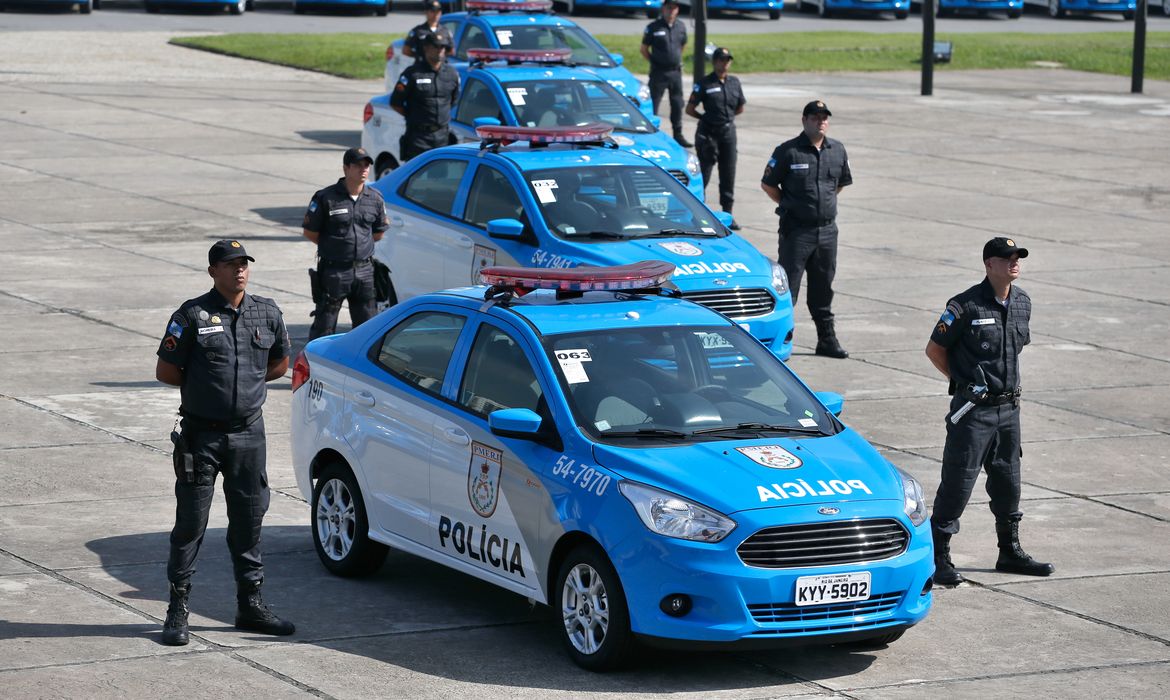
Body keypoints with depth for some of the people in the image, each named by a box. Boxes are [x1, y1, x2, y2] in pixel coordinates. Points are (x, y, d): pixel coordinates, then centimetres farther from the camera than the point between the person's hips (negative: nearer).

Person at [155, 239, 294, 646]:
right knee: (191, 522, 0)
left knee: (249, 521, 10)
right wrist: (203, 385, 2)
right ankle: (178, 609, 5)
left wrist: (248, 381, 9)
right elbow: (165, 372, -4)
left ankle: (250, 605, 19)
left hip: (248, 433, 4)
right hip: (201, 433, -4)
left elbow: (279, 363, 19)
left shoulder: (267, 314, 5)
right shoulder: (192, 315, -8)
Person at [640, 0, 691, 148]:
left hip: (676, 71, 4)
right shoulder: (653, 28, -7)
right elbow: (644, 49, 0)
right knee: (653, 104, 0)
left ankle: (678, 135, 19)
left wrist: (676, 60, 13)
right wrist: (655, 62, -1)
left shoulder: (681, 27, 5)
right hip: (658, 73, -4)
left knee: (677, 104, 9)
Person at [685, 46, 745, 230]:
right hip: (708, 132, -4)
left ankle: (727, 213, 12)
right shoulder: (704, 84, -7)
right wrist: (706, 117, 6)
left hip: (728, 131, 4)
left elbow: (740, 109, 18)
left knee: (728, 174, 5)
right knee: (704, 173, 0)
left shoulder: (734, 83, 7)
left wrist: (725, 116, 12)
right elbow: (690, 109, -3)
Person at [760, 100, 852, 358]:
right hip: (796, 230, -5)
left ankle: (827, 339, 20)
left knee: (823, 288, 13)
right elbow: (768, 184, -2)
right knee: (787, 287, -4)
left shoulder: (837, 150, 7)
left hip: (827, 229, 5)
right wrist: (789, 205, 2)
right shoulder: (788, 151, -9)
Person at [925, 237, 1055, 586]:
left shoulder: (1022, 302, 7)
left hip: (1009, 408, 7)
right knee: (958, 482, -5)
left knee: (1008, 482, 15)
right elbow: (934, 349, -5)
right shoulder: (965, 306, -14)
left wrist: (1007, 383, 14)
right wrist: (963, 382, 0)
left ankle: (1010, 552, 28)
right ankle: (939, 557, 1)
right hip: (973, 410, -7)